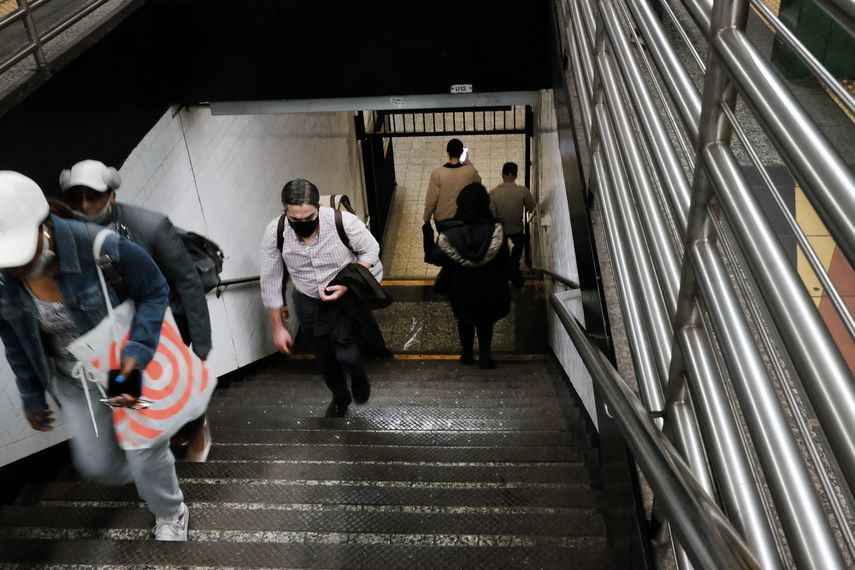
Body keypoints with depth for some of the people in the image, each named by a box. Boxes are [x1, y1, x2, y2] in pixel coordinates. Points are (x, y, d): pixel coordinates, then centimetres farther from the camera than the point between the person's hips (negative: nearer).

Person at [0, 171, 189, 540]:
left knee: (145, 451, 9)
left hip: (125, 361, -4)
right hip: (71, 377, 4)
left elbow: (155, 291, -17)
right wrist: (32, 397, 11)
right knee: (96, 463, 14)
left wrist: (138, 350, -31)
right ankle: (143, 477, 51)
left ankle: (171, 514, 41)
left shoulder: (100, 247, -33)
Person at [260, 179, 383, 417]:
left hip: (346, 297, -2)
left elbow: (371, 250, -11)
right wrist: (278, 328, -6)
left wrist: (348, 285, -25)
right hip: (308, 302, 3)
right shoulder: (274, 233, -25)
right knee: (324, 358, 18)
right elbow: (270, 282, -12)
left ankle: (358, 375, 30)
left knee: (346, 355, -11)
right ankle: (340, 396, 50)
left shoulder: (344, 222, -31)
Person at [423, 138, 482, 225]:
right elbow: (478, 181, 8)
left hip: (442, 219, -1)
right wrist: (468, 162, 13)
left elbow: (431, 200, -16)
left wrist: (427, 219, -2)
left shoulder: (437, 173, -22)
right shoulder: (470, 171, -16)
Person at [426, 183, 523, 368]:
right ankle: (485, 357, 30)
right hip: (489, 288, 0)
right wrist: (518, 280, -2)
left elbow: (437, 259, -13)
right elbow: (505, 260, -17)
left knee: (465, 321, 27)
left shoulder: (449, 233, -23)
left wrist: (428, 250, 9)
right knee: (486, 321, 25)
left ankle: (467, 354, 41)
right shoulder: (495, 229, -24)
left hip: (461, 289, 1)